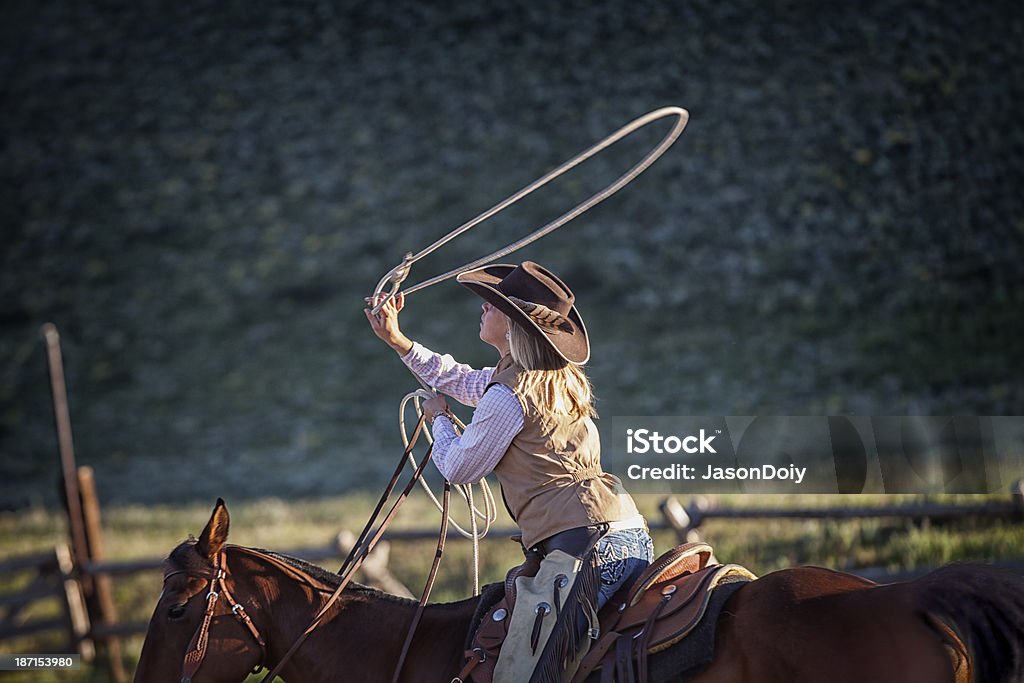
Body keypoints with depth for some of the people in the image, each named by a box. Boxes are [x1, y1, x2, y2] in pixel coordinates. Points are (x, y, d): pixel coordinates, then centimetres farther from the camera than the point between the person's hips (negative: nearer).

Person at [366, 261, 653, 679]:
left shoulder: (509, 396, -10)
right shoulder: (560, 378, 19)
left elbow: (458, 469, 5)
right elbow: (463, 381, 36)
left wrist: (439, 419, 24)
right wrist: (397, 340, 36)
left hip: (586, 544, -10)